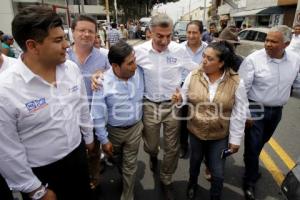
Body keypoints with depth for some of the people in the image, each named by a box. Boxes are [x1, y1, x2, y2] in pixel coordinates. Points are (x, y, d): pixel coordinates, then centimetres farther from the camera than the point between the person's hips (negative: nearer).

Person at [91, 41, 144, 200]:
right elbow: (98, 115, -16)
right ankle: (125, 178, 59)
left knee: (130, 165, 14)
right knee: (117, 161, 26)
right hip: (114, 131, -1)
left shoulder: (139, 72, -15)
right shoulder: (102, 83, -24)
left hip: (135, 128, 1)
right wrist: (104, 140, -10)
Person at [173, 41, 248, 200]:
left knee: (218, 172, 12)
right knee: (195, 160, 26)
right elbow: (186, 96, 1)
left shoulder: (236, 82, -17)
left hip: (220, 136, -2)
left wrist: (235, 139, -5)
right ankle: (192, 184, 57)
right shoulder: (193, 75, -12)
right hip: (195, 131, 2)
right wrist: (180, 98, -23)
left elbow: (239, 113, -10)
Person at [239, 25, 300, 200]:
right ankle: (250, 181, 24)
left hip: (277, 111, 5)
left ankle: (250, 163, 49)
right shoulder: (253, 59, -18)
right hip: (256, 110, -4)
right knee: (253, 146, 3)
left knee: (260, 143, 22)